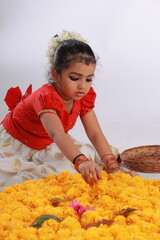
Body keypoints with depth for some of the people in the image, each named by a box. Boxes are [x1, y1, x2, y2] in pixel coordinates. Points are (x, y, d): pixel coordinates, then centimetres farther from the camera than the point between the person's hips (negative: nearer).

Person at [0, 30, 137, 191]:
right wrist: (81, 161, -69)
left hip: (46, 144, 7)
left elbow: (95, 134, -17)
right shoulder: (46, 96, -36)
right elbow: (57, 134, -53)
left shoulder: (84, 96, -14)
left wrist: (112, 165, -30)